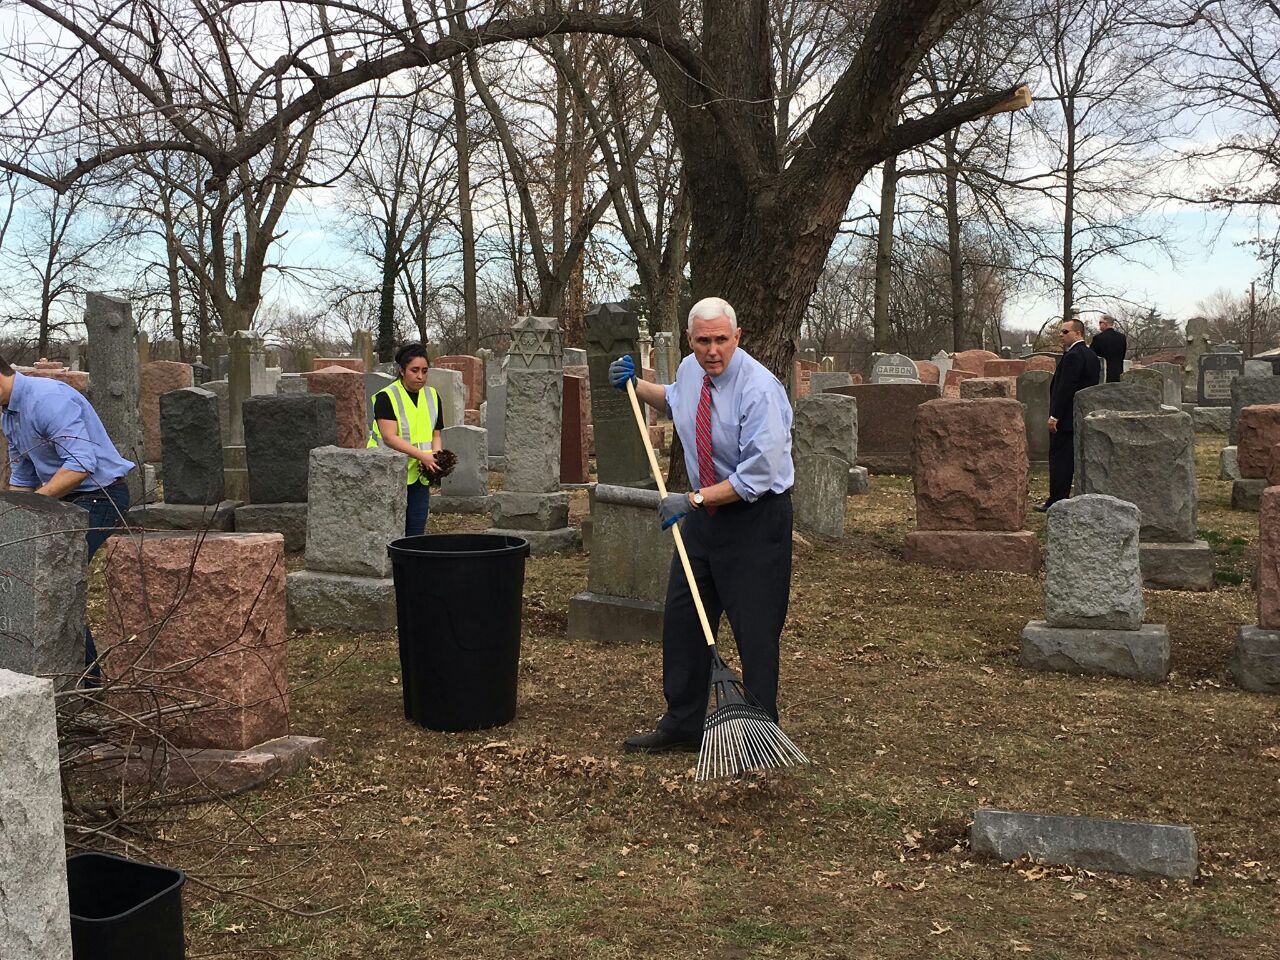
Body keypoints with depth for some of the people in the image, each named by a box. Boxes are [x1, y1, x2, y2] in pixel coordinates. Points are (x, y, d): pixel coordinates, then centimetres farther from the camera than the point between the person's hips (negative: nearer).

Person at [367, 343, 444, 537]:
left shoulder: (432, 396, 8)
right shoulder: (386, 397, -10)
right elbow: (390, 437, -18)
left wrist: (436, 455, -10)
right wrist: (422, 455, -26)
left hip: (420, 477, 5)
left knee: (416, 532, 8)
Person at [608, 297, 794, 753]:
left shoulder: (759, 389, -22)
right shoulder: (690, 370, 2)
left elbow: (758, 474, -25)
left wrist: (693, 500, -23)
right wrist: (636, 386, 18)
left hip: (756, 517, -8)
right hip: (704, 511, 8)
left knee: (755, 630, -3)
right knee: (682, 617, 12)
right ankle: (682, 724, 26)